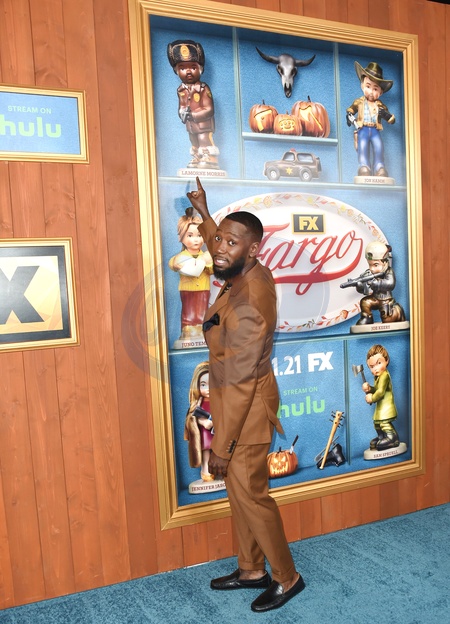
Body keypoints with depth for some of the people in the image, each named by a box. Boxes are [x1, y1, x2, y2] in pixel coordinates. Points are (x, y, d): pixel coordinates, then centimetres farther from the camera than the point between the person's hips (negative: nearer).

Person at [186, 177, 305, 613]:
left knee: (250, 494, 7)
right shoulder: (253, 273, -2)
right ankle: (251, 570, 38)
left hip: (246, 411, -9)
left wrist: (220, 446, -18)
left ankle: (287, 578, 29)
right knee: (238, 490, 20)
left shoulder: (246, 303, -30)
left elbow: (240, 384, -26)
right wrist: (203, 213, 36)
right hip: (241, 401, 9)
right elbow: (222, 256, 25)